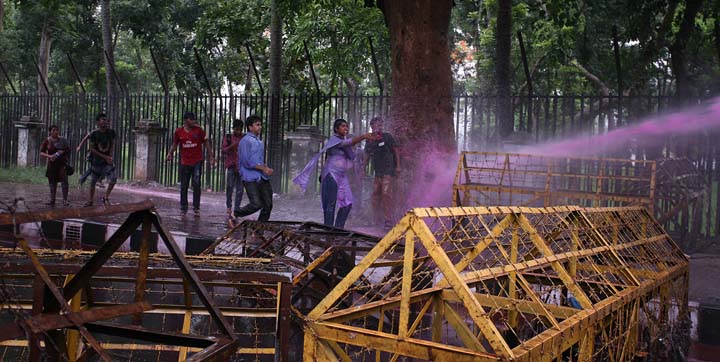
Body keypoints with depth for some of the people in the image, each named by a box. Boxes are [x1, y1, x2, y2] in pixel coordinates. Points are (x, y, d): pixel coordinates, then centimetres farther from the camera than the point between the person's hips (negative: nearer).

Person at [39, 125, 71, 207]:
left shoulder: (62, 140, 3)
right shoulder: (47, 141, 3)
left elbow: (68, 150, 9)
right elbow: (41, 153, 0)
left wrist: (63, 152, -12)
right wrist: (49, 156, -19)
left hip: (62, 163, -2)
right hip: (52, 163, 2)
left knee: (64, 180, -16)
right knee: (52, 182, 8)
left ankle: (65, 200, -15)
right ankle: (52, 200, 17)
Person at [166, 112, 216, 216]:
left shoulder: (199, 130, -4)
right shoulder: (178, 131, 1)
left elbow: (206, 142, 3)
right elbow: (174, 144, 11)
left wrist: (211, 156, -1)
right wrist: (170, 153, -7)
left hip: (197, 161, -2)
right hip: (184, 163, 2)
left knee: (196, 185, -7)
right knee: (183, 186, 7)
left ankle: (196, 208, 1)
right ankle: (183, 208, 17)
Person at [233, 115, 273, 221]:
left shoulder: (259, 141, 19)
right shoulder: (245, 141, -7)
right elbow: (247, 162, -14)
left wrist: (266, 168, 7)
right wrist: (263, 168, -13)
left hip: (262, 177, 8)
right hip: (250, 178, -8)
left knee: (268, 205, 2)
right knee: (256, 204, -14)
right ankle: (235, 214, 9)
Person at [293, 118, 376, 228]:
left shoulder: (344, 139, 16)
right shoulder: (334, 139, -11)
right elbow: (348, 142, -31)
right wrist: (363, 136, -41)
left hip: (342, 176, 8)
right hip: (331, 174, -8)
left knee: (347, 203, 3)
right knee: (331, 204, -7)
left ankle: (338, 228, 11)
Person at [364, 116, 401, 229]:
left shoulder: (387, 137, -5)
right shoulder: (369, 141, 8)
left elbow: (395, 151, 1)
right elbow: (367, 157, 19)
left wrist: (398, 166, -3)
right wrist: (363, 169, 15)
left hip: (389, 171, -6)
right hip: (378, 173, 6)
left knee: (386, 194, -15)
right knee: (375, 195, 7)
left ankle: (388, 221, -12)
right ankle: (376, 220, 18)